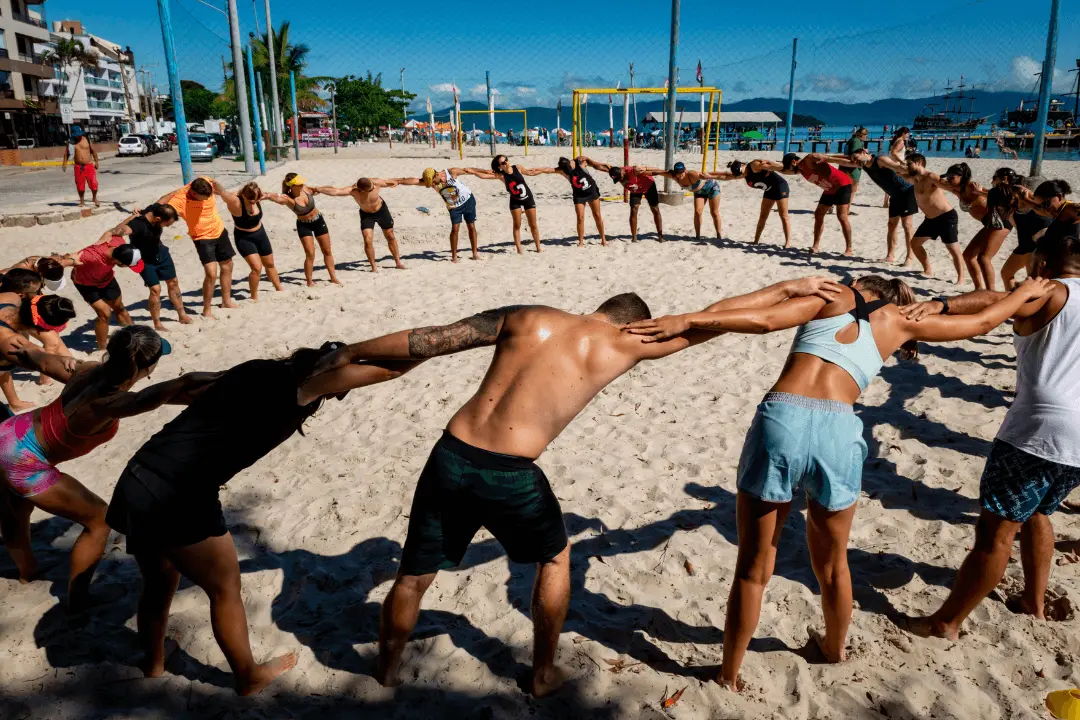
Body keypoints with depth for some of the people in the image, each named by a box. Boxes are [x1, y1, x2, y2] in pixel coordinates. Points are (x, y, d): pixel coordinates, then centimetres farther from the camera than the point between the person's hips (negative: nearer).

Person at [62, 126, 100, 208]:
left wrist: (96, 161, 4)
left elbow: (93, 151, 8)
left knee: (93, 183, -5)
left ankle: (94, 198, 18)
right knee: (80, 185, 5)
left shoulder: (87, 140, 2)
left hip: (89, 165, -1)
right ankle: (82, 201, 19)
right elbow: (66, 153, 5)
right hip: (78, 167, 1)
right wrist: (64, 163, -6)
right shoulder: (71, 143, 1)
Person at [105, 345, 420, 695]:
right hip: (178, 498, -8)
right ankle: (249, 676, 37)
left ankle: (152, 663, 54)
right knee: (225, 588, 16)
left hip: (137, 483, 8)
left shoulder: (256, 373, 12)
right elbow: (388, 367, -11)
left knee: (159, 584, 31)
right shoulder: (291, 380, -9)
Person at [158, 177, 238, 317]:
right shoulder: (180, 200, -29)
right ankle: (206, 311, -2)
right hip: (202, 237, -6)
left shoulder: (207, 183, -16)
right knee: (211, 274, -17)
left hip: (219, 231, 6)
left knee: (227, 267, 18)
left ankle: (226, 301, 36)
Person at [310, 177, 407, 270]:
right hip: (366, 214, -1)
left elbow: (388, 183, -9)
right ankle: (374, 267, 3)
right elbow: (335, 191, -51)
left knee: (390, 237, 12)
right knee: (368, 241, -15)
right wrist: (318, 189, -64)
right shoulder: (352, 190, -36)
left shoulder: (376, 182, -32)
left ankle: (398, 263, 29)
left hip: (381, 210, 1)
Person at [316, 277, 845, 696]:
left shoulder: (527, 317, 11)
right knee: (555, 558, 27)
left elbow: (427, 340, 10)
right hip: (509, 477, -3)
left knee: (413, 577, 23)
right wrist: (786, 288, 25)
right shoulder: (623, 344, 4)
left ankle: (385, 677, 46)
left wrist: (352, 352, 22)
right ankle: (543, 675, 42)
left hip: (449, 459, 4)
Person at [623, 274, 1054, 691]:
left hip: (780, 421, -1)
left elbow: (764, 320, -1)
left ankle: (729, 674, 26)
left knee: (753, 569, 13)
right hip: (837, 432, 2)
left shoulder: (836, 297, 18)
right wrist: (1027, 292, 55)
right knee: (831, 563, 27)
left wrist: (686, 319, -5)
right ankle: (835, 648, 52)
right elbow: (982, 322, 35)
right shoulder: (899, 321, 21)